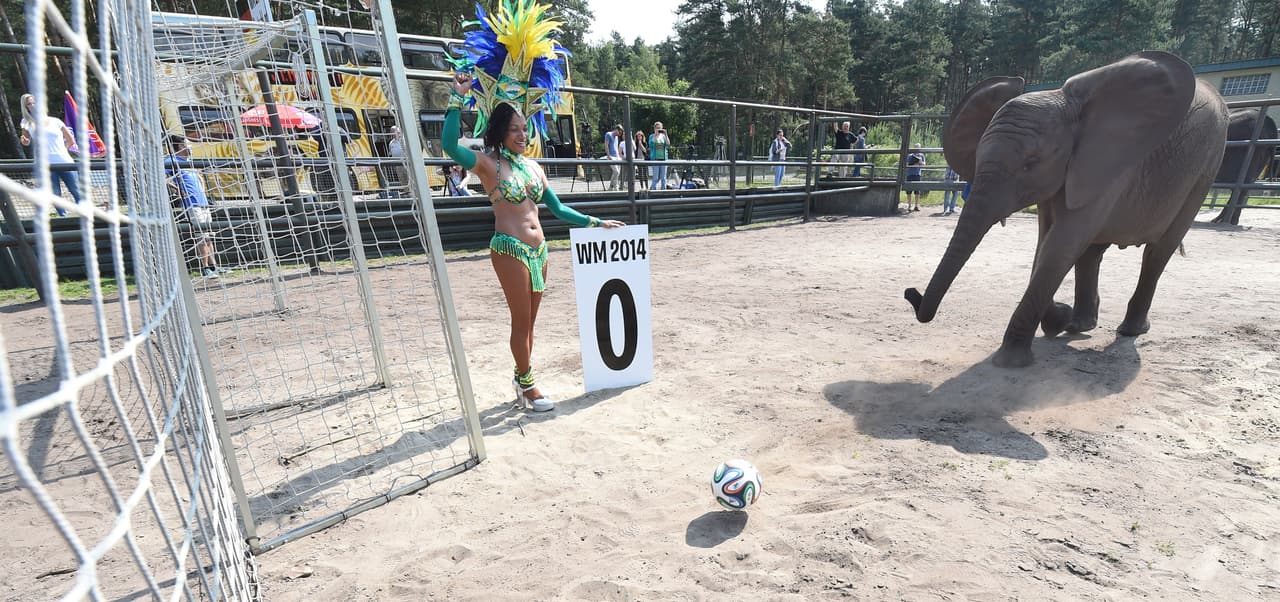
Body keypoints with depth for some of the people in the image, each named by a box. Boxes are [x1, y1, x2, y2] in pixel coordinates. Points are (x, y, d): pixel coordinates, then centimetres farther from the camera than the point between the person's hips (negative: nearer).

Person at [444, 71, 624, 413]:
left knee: (529, 321, 13)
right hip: (509, 250, -6)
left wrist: (596, 223, 16)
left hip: (538, 250, 6)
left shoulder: (533, 166, 15)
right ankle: (527, 386, 14)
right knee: (522, 321, 0)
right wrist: (458, 98, -25)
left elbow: (558, 209, 19)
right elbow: (449, 145, -23)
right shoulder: (489, 164, -4)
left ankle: (521, 379, 28)